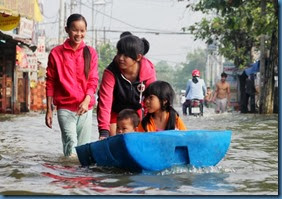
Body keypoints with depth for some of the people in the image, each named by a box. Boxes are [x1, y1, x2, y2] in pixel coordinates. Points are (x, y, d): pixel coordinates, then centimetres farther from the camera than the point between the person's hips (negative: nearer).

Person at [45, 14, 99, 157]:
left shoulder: (90, 53, 6)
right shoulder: (56, 53, 2)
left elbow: (93, 81, 2)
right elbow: (50, 83, 5)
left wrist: (86, 101, -15)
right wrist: (49, 110, 2)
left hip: (85, 107, 2)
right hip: (64, 107, -2)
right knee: (71, 145, -17)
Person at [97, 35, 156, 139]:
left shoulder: (148, 69, -25)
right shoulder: (110, 72, -32)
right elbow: (105, 102, -39)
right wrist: (104, 132, -48)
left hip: (135, 110, 3)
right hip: (114, 112, -2)